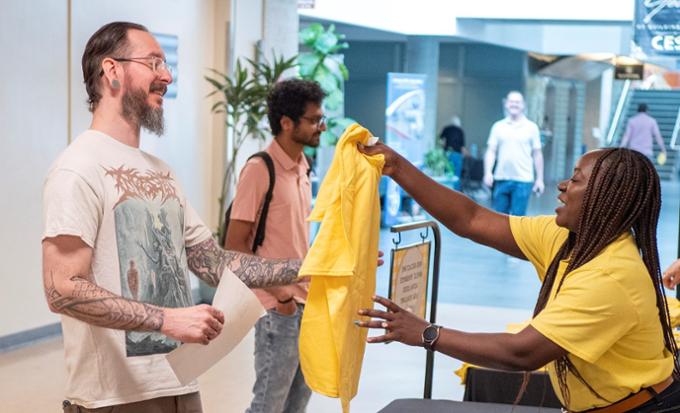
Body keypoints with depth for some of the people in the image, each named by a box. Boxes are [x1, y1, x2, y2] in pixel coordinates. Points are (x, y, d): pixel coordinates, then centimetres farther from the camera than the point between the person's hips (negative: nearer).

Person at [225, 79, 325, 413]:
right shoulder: (260, 169, -15)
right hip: (279, 309, -8)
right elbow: (234, 245, -15)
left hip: (307, 304, 8)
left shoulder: (302, 168, 10)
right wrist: (276, 291, -19)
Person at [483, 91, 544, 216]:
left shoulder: (531, 127, 3)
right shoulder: (498, 126, 7)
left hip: (523, 181, -2)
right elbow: (491, 152, 4)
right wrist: (488, 172, -10)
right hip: (501, 179, 2)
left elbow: (537, 154, 5)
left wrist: (539, 179, 1)